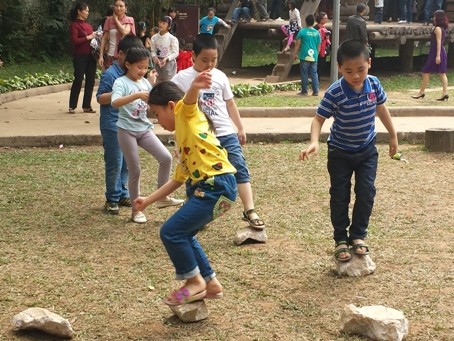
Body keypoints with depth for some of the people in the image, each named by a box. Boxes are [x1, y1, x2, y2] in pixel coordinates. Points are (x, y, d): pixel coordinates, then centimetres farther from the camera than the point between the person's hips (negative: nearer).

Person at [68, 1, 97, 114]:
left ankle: (87, 106, 12)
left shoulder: (88, 25, 16)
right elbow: (74, 40, -15)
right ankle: (72, 106, 2)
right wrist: (88, 37, -15)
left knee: (90, 81, 5)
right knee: (78, 80, -5)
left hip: (90, 56, 7)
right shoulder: (74, 25, -4)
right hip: (80, 56, -7)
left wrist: (95, 37, 5)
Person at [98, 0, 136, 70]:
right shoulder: (109, 20, 6)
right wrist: (101, 56, -1)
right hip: (111, 56, 1)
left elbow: (125, 32, -15)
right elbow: (104, 38, 6)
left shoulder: (129, 20, 4)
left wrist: (116, 19, -5)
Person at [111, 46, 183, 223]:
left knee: (166, 158, -5)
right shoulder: (121, 82, -12)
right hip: (127, 131, -6)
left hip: (144, 129, 6)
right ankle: (135, 209, 15)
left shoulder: (145, 82, 8)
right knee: (135, 171, 1)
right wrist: (137, 95, -41)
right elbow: (114, 102, -32)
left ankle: (162, 198, 9)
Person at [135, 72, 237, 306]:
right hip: (204, 188, 10)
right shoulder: (182, 138, 26)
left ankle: (195, 282, 9)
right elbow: (178, 179, 31)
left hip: (217, 186, -10)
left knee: (171, 232, -7)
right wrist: (149, 200, 35)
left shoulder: (188, 114, 0)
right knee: (182, 235, 19)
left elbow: (189, 99, -25)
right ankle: (210, 283, 28)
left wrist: (195, 87, -49)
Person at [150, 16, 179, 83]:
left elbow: (175, 53, -9)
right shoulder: (154, 38, 3)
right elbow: (153, 51, 6)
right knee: (158, 82, 10)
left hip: (169, 63, -4)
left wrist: (166, 59, -22)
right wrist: (154, 57, -16)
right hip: (157, 63, 4)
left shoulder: (172, 38, -10)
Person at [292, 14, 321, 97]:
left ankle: (304, 91, 5)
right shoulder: (317, 33, 6)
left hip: (304, 56, -3)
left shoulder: (302, 31, -4)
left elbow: (297, 44, -4)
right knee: (314, 74, 6)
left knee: (304, 74, 2)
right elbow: (318, 46, 13)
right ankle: (315, 91, 3)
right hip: (314, 57, 3)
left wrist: (295, 54, 3)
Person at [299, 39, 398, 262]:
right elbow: (319, 119, -21)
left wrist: (393, 135, 14)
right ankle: (341, 239, 18)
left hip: (367, 151, 3)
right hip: (340, 153, -3)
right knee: (340, 196, 5)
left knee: (366, 193, 0)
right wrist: (314, 142, -38)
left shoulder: (374, 84, -12)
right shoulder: (334, 93, -25)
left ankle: (358, 235, 17)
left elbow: (381, 109, 6)